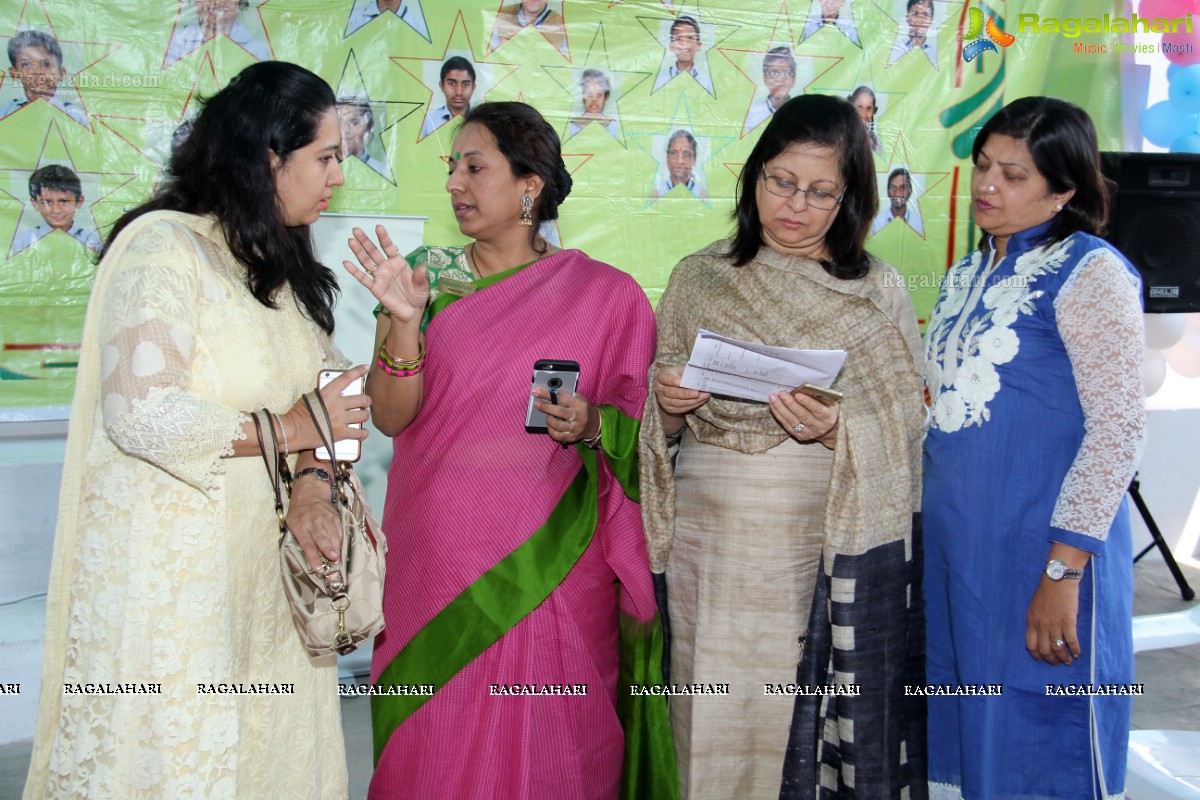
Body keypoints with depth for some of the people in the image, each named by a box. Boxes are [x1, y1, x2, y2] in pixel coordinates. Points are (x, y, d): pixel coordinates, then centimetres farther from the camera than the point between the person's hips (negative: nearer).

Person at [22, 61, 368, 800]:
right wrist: (295, 428, -14)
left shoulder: (277, 261, 14)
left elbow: (307, 398, 10)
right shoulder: (164, 247, -13)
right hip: (169, 571, -7)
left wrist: (311, 484, -10)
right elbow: (143, 414, -22)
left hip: (261, 565, 7)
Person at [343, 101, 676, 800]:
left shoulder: (606, 295, 0)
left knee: (545, 743, 5)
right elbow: (391, 417, -2)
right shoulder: (429, 277, 5)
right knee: (435, 741, 10)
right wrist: (404, 321, -16)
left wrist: (591, 425, -17)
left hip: (551, 559, -1)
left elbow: (639, 422, 3)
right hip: (438, 553, 2)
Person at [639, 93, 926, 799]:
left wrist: (836, 430, -19)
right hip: (710, 538, 1)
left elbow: (904, 435, 0)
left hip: (832, 549, -1)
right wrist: (664, 402, -11)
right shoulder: (699, 278, 7)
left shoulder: (880, 292, 2)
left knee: (810, 722, 4)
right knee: (715, 720, 6)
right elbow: (663, 427, 11)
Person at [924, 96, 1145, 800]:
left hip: (1040, 555, -7)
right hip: (953, 545, 7)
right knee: (962, 739, 15)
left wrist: (1064, 571, -18)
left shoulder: (1090, 272, -9)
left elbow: (1121, 425, -14)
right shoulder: (969, 274, 13)